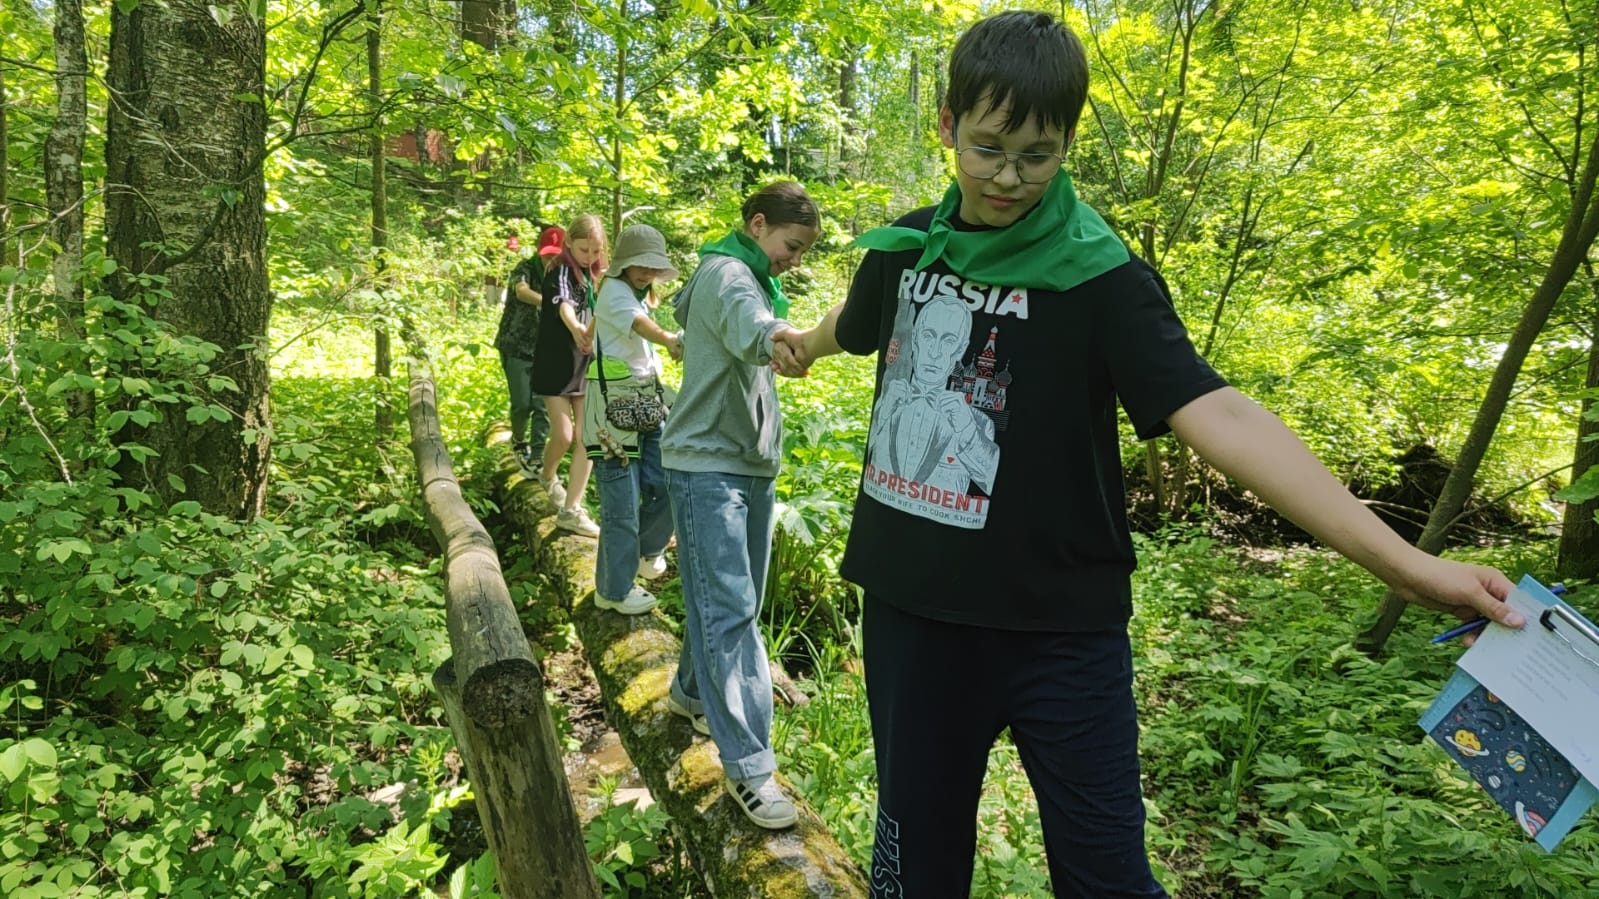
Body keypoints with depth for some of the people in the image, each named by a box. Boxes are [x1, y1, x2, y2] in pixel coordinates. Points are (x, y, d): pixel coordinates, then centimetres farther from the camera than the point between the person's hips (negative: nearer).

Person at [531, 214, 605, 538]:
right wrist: (576, 329, -58)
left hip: (587, 365, 6)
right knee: (563, 435, -5)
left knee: (586, 437, -2)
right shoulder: (561, 272, -15)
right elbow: (564, 304, -39)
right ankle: (549, 477, 28)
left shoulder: (593, 275, 6)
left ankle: (570, 510, 3)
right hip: (557, 364, -6)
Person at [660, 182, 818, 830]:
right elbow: (743, 320, -39)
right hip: (707, 464, -10)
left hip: (753, 464, 10)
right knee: (728, 609, -12)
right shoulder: (725, 273, -14)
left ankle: (692, 693, 37)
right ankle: (749, 765, -11)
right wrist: (774, 339, -61)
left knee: (737, 601, 16)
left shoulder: (755, 279, 17)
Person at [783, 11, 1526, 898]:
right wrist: (800, 346, 46)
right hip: (911, 608, 4)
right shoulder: (905, 247, 1)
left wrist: (1405, 562, -34)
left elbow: (1216, 415, -23)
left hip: (1057, 626, -3)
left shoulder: (1100, 278, -12)